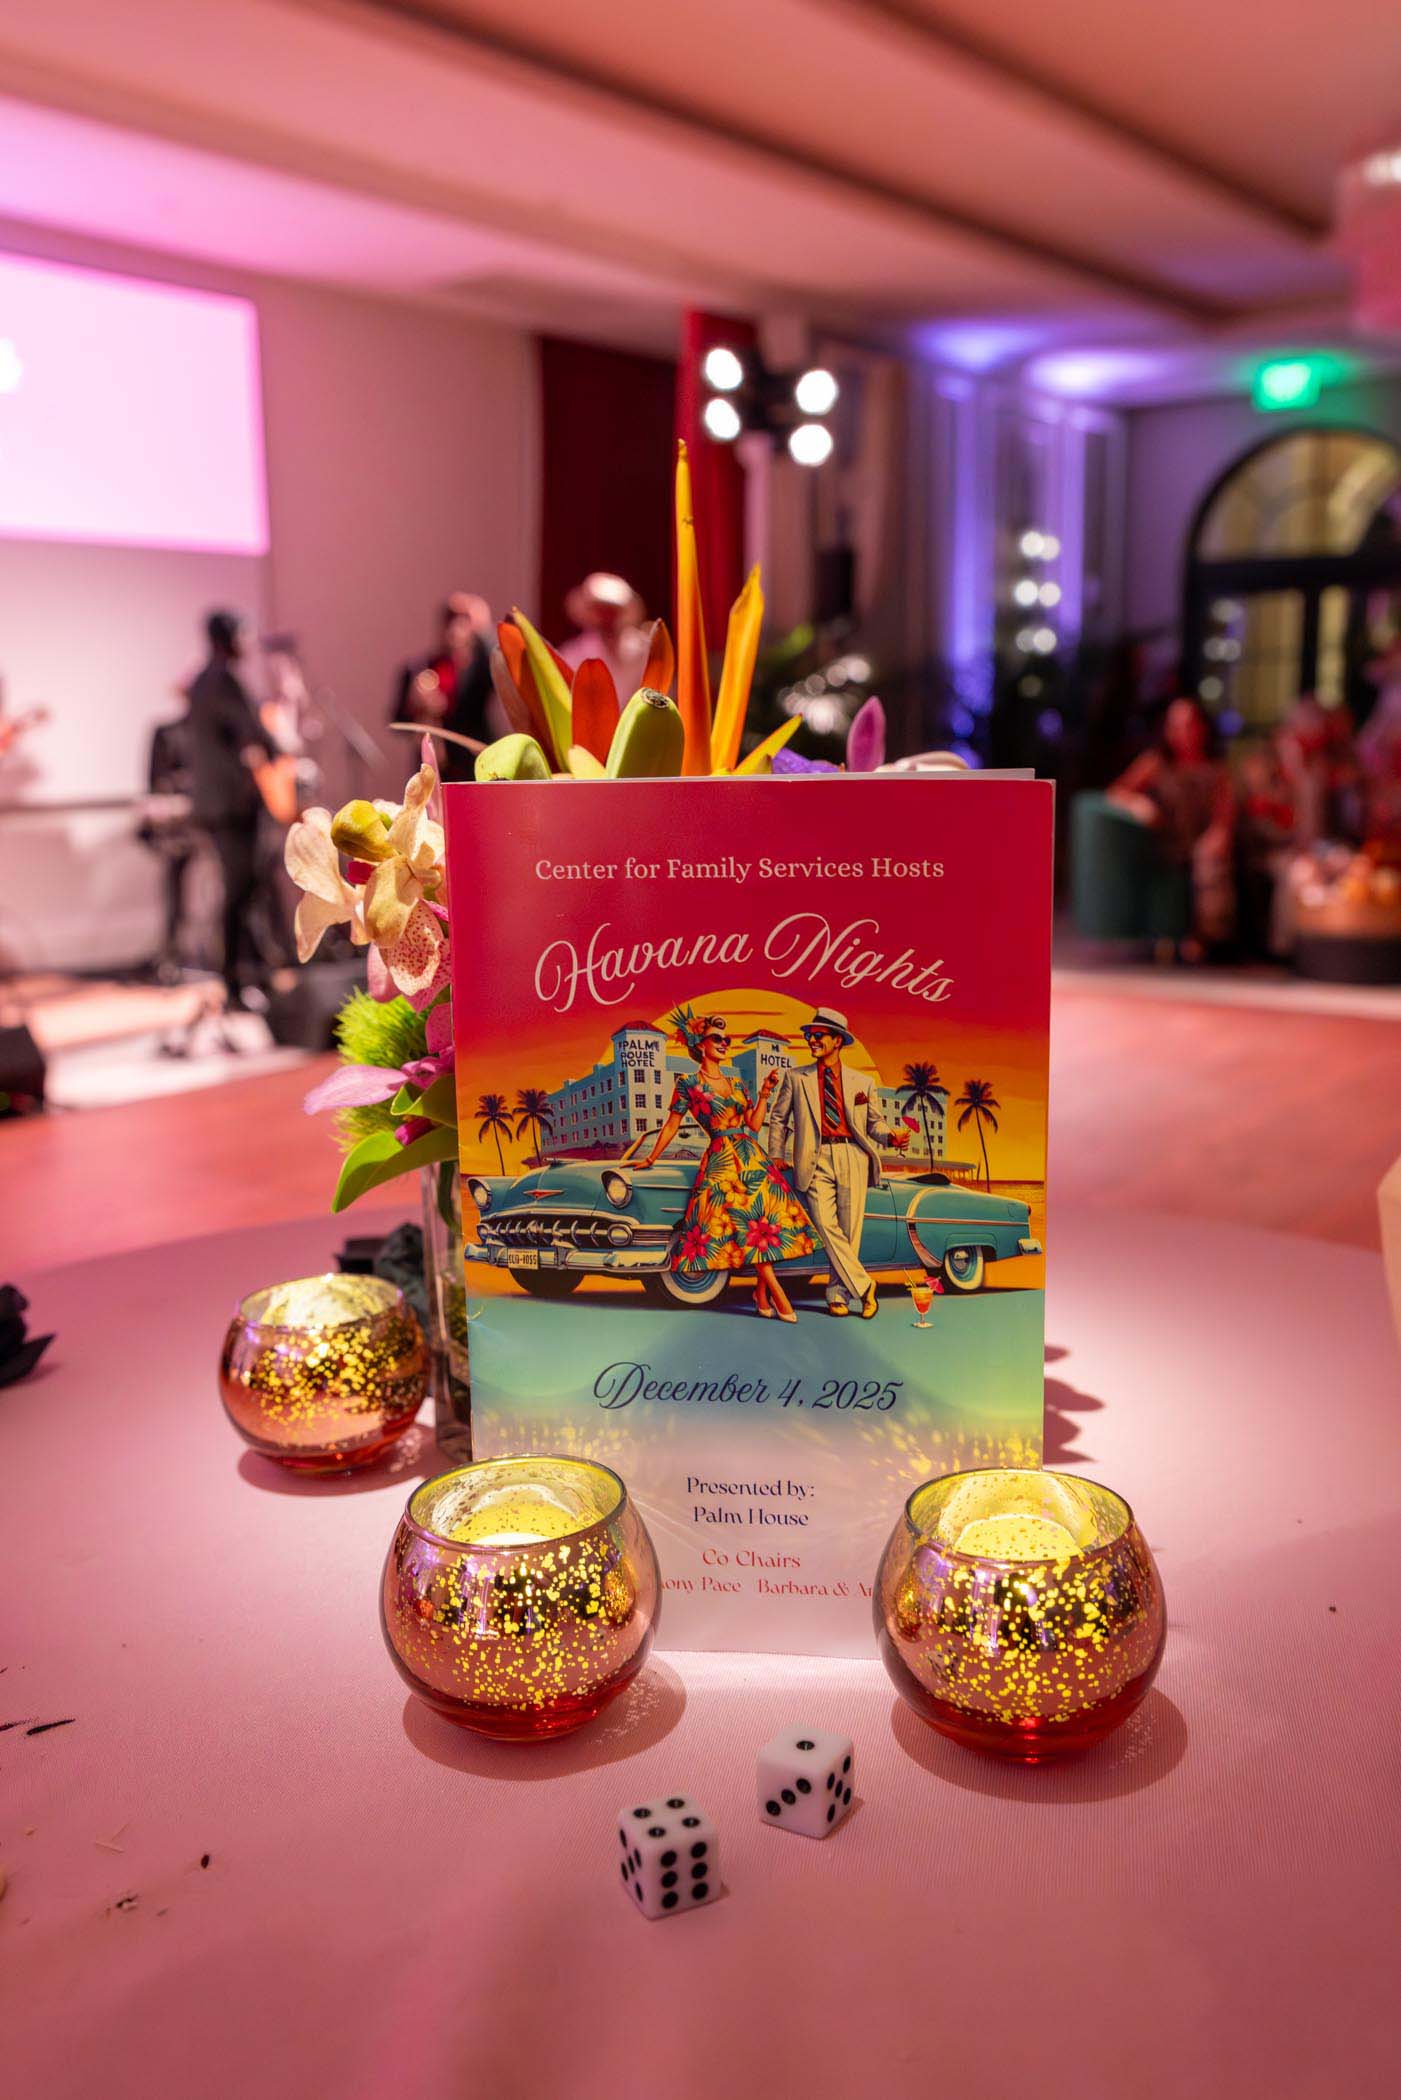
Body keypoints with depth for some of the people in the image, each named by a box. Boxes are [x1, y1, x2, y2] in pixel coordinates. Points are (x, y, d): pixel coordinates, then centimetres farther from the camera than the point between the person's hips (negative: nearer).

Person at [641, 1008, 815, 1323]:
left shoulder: (736, 1084, 16)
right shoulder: (688, 1084, 1)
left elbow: (754, 1124, 11)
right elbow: (671, 1126, 7)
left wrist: (765, 1093, 4)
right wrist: (650, 1160, 10)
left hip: (753, 1156, 6)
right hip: (722, 1161, -6)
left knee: (766, 1221, -2)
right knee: (748, 1225, -11)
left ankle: (761, 1292, 7)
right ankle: (779, 1296, -11)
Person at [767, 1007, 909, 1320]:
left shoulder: (858, 1083, 13)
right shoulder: (796, 1078, 11)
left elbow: (872, 1122, 16)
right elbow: (778, 1119, 13)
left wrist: (891, 1137, -4)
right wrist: (776, 1158, 4)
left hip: (852, 1157, 1)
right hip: (816, 1160, -1)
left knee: (850, 1231, 0)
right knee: (826, 1226, -14)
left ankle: (838, 1293, 12)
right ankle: (863, 1284, -4)